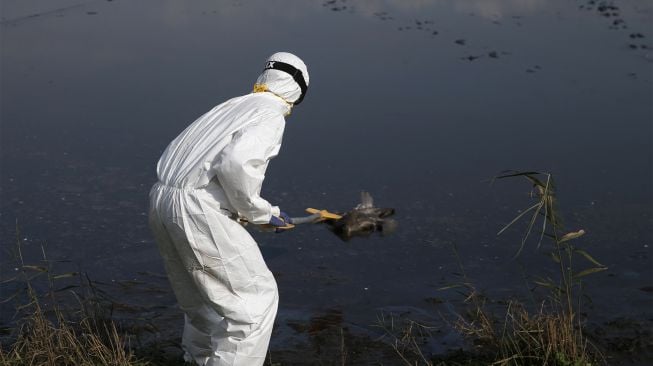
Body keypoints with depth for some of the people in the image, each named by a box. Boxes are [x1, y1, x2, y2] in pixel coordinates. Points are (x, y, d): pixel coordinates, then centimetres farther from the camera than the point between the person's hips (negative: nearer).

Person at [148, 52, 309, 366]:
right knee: (257, 296, 4)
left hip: (161, 199, 9)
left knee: (201, 297, 28)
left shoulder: (235, 105, 19)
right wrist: (258, 212, -7)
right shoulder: (271, 116, -5)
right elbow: (236, 164, -23)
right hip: (198, 210, -9)